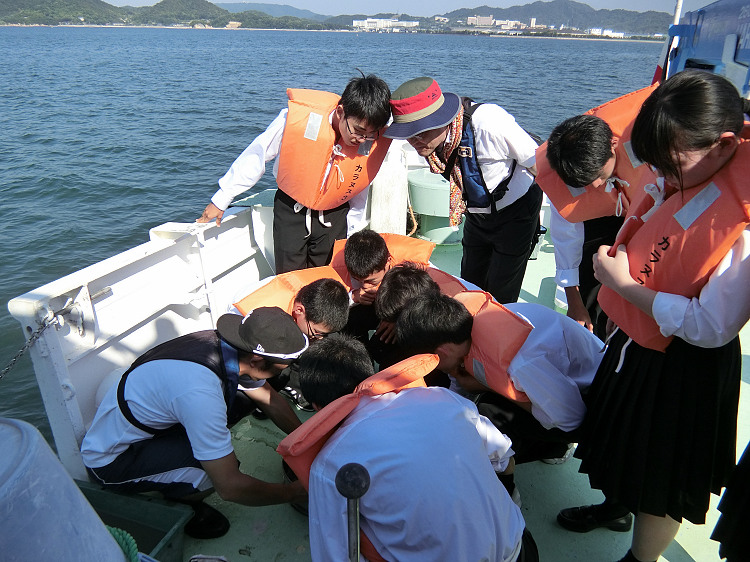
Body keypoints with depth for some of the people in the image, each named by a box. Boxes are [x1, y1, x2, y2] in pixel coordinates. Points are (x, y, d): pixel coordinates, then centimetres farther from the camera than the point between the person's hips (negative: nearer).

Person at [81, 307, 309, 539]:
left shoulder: (222, 343, -14)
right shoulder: (199, 392, -39)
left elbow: (271, 400, 4)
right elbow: (229, 487, -31)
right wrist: (295, 492, -18)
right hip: (111, 461, -8)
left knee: (245, 394, -3)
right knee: (222, 472, -30)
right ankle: (177, 506, 2)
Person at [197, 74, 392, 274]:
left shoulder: (377, 143, -18)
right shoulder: (300, 117, -24)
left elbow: (361, 197, 1)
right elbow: (256, 155, -10)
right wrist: (221, 200, -3)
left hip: (333, 215, 1)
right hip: (291, 209, -1)